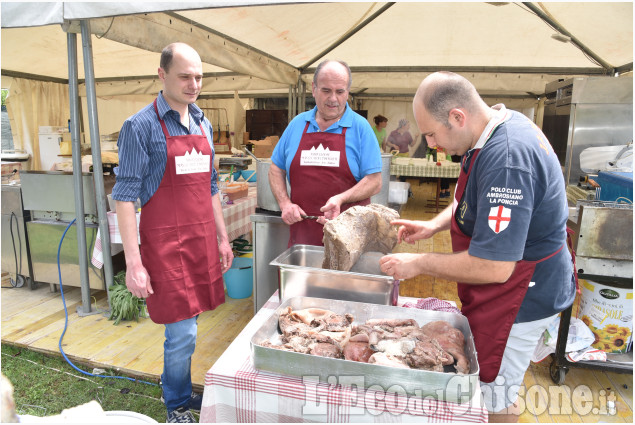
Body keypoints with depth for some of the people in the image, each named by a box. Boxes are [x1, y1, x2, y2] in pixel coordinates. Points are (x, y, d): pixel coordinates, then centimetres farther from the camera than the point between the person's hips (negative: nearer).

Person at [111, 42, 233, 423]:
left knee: (189, 324, 16)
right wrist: (134, 263, -14)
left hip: (202, 238, 6)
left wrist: (222, 238, 16)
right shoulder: (141, 127, -8)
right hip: (166, 242, -6)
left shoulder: (203, 124, 12)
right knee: (182, 332, 1)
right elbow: (125, 196, -10)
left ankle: (185, 392, 37)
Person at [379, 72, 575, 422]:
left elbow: (493, 268, -33)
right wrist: (435, 225, 2)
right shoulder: (503, 127, 1)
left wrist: (419, 264, -21)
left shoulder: (506, 160, -33)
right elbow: (475, 200, 17)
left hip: (519, 297, -9)